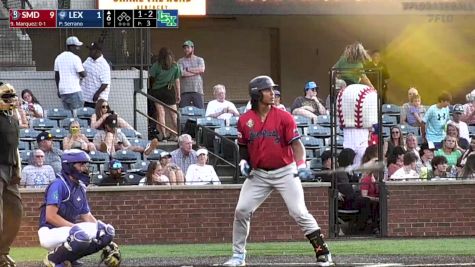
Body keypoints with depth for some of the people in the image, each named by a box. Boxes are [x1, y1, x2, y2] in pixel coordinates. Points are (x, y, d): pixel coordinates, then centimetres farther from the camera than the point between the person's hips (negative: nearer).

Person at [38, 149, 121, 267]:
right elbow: (50, 216, -22)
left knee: (107, 231, -2)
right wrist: (75, 227, -24)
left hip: (68, 229, 9)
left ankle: (68, 258, 1)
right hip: (50, 232, -9)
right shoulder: (58, 185, -14)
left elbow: (87, 216, 17)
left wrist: (100, 228, 0)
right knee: (81, 235, -36)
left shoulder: (80, 188, 13)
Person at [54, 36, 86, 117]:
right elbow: (83, 74, -12)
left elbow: (56, 76, 16)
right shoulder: (75, 58, -10)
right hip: (74, 90, -7)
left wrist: (58, 89, 23)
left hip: (62, 91, 7)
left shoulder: (59, 58, 12)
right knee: (76, 113, -5)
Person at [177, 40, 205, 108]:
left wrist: (188, 69, -2)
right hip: (185, 91, -1)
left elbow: (202, 70, -6)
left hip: (197, 90, 1)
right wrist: (196, 72, -3)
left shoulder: (199, 60, 14)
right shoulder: (181, 61, 9)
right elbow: (181, 73, -8)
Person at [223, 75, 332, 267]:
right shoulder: (244, 120, 0)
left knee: (299, 212, -11)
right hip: (258, 174, 3)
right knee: (241, 211, -3)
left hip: (284, 172, -3)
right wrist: (243, 161, -1)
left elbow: (296, 144, -10)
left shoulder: (284, 117, -7)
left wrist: (301, 165, -26)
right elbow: (243, 146, 16)